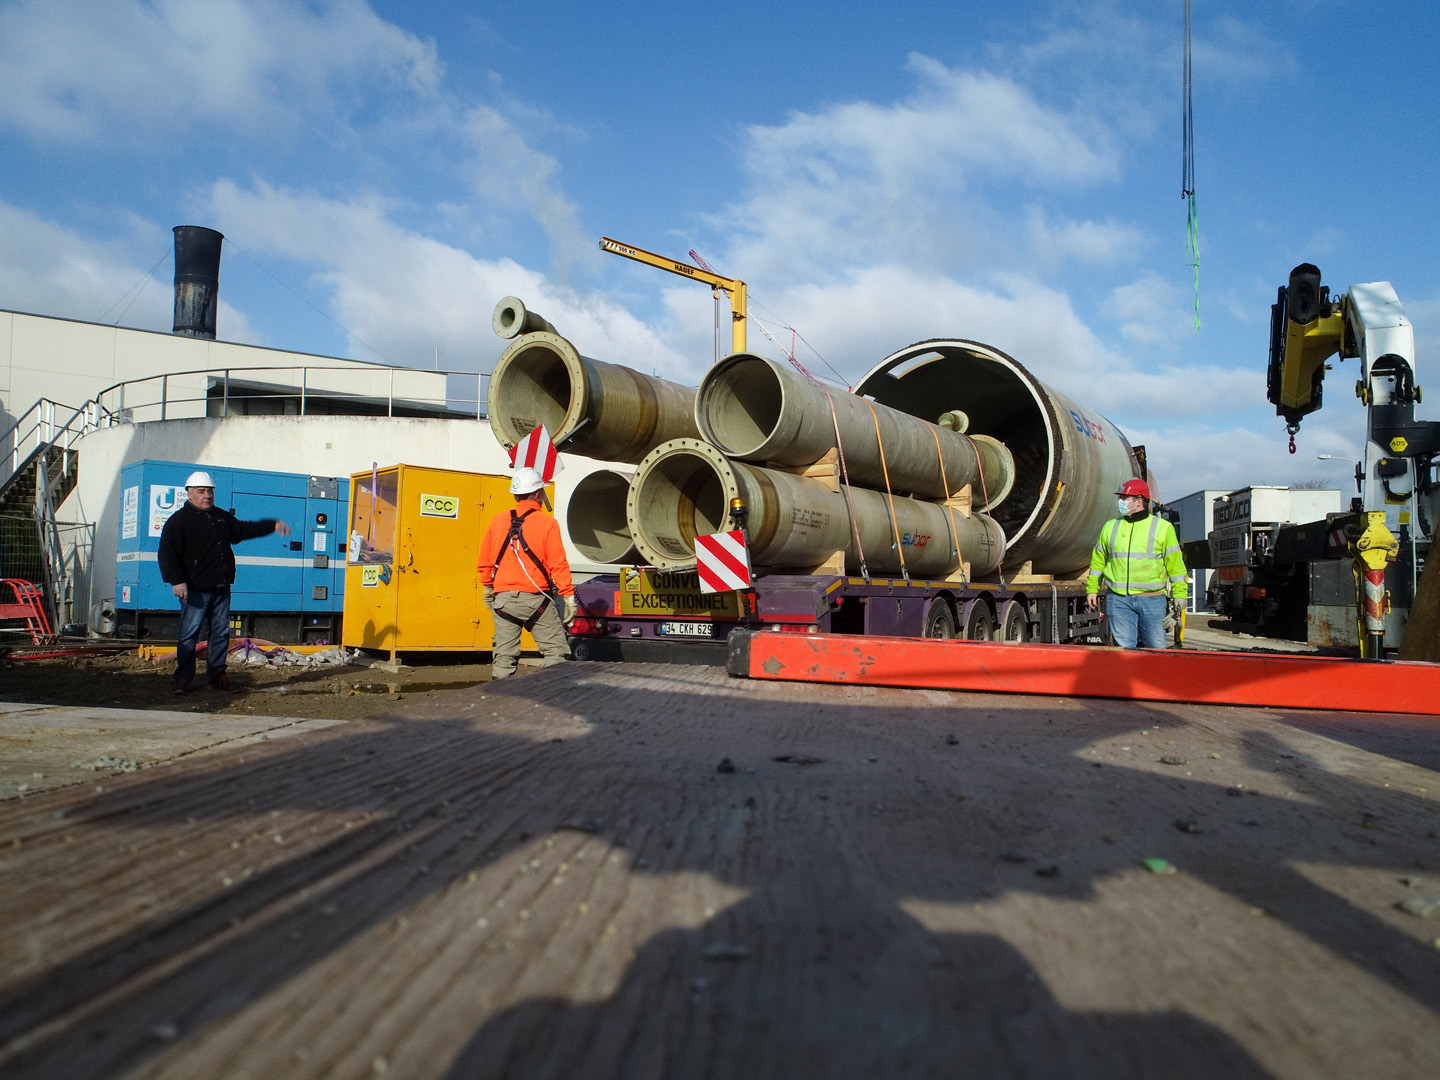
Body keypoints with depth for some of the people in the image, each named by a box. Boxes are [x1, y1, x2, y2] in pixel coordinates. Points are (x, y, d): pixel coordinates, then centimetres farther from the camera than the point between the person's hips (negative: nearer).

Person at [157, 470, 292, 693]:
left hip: (221, 589, 6)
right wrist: (177, 580, -21)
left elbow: (243, 529, 30)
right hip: (195, 589, -6)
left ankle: (217, 676, 16)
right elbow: (167, 554, -10)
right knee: (189, 634, -5)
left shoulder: (222, 517, 16)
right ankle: (184, 678, 3)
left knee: (221, 633, 8)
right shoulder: (178, 521, -4)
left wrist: (272, 525, 22)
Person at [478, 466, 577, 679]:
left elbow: (485, 560, 12)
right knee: (556, 652, 3)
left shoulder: (498, 520, 5)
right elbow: (558, 564, -8)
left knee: (504, 655, 9)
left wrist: (488, 589, 26)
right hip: (535, 598, -4)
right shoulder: (547, 524, -7)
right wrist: (568, 597, -3)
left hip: (504, 598, 4)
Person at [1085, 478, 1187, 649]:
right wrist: (1092, 589, 13)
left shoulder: (1163, 527, 5)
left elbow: (1175, 563, 5)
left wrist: (1179, 594, 0)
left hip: (1152, 599, -1)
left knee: (1156, 646, 2)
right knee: (1124, 646, -1)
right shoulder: (1110, 527, 12)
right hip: (1118, 599, 1)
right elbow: (1098, 561, 17)